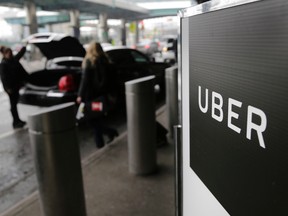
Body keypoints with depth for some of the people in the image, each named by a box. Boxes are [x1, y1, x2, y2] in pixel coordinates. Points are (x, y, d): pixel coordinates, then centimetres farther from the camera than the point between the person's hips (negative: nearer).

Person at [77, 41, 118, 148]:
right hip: (102, 93, 7)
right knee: (98, 118, 14)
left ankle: (110, 132, -5)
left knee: (91, 117, 4)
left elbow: (85, 79, -16)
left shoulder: (89, 61, -12)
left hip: (91, 94, -7)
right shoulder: (104, 61, 6)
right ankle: (99, 142, 18)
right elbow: (107, 79, 9)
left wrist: (80, 95, -13)